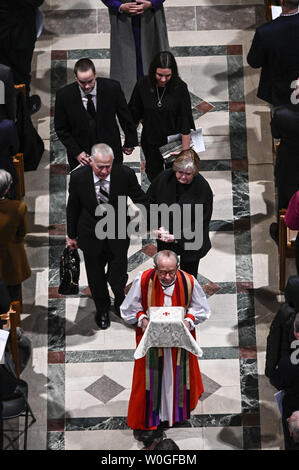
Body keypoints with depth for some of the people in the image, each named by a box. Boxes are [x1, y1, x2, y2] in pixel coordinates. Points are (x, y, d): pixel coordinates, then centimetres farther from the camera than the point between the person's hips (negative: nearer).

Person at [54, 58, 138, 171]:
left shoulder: (112, 88, -16)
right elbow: (61, 128, -5)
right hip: (80, 157, 0)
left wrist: (130, 142, 9)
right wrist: (76, 153, -13)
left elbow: (125, 115, -1)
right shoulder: (64, 95, -16)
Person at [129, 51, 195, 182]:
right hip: (150, 142, 2)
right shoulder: (142, 85, -15)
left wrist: (185, 152, -16)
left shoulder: (180, 88, -20)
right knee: (153, 174, 22)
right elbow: (134, 115, 0)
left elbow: (185, 122, -17)